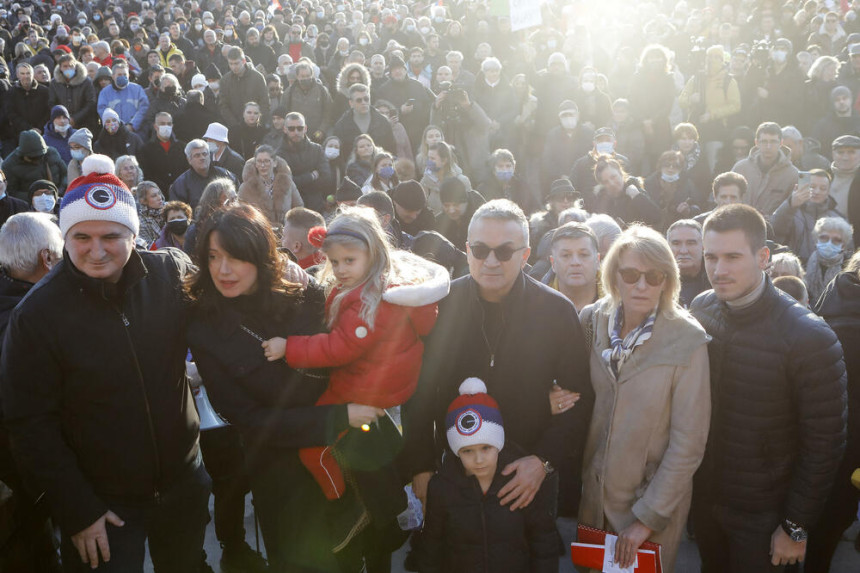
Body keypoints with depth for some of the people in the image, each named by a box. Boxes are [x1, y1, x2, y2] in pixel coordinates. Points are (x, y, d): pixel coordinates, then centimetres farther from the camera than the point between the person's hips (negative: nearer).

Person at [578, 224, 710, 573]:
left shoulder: (688, 339, -18)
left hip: (654, 502, -3)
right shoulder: (595, 319, -6)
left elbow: (689, 442, -16)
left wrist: (649, 516, -15)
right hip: (595, 492, 4)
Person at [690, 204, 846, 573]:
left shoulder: (810, 338, -21)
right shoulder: (700, 310, -7)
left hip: (761, 515, -4)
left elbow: (824, 445, -15)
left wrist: (797, 527, -12)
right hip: (702, 496, 4)